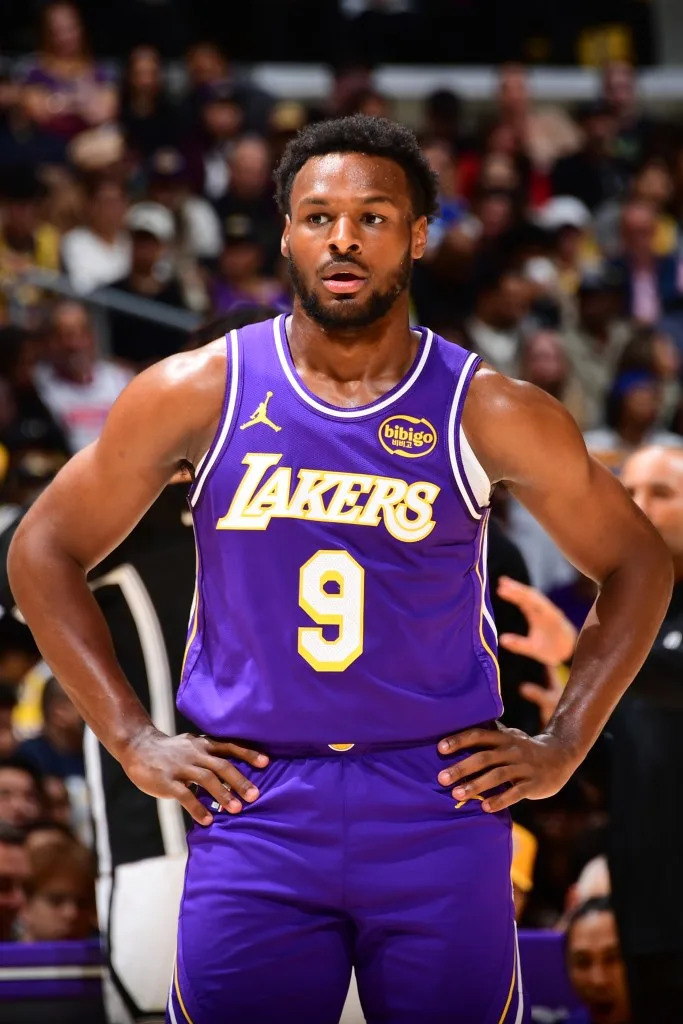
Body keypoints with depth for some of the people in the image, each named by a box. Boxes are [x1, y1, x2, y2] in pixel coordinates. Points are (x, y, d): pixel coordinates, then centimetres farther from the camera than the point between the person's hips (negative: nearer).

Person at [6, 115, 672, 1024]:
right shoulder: (196, 394, -1)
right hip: (254, 810, 0)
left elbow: (637, 564, 12)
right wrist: (132, 740, 2)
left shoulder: (489, 413, -1)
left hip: (442, 810, 0)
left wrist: (563, 745, 4)